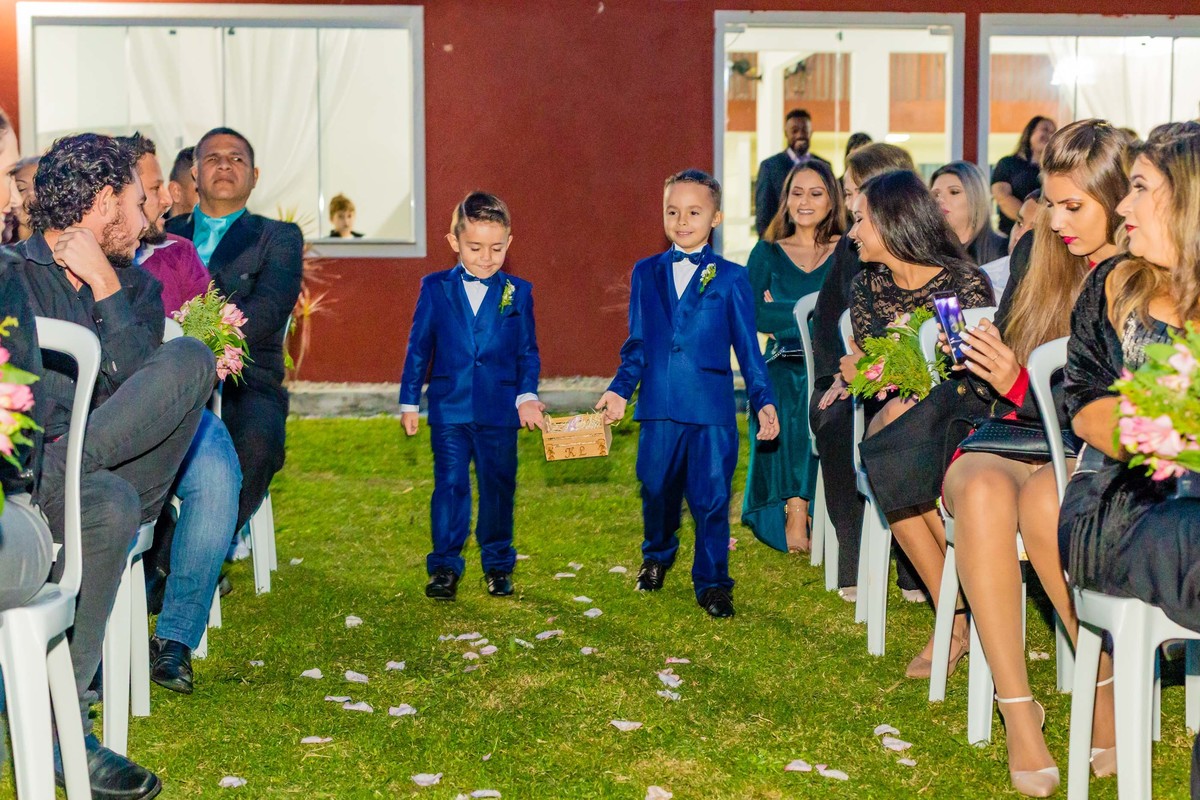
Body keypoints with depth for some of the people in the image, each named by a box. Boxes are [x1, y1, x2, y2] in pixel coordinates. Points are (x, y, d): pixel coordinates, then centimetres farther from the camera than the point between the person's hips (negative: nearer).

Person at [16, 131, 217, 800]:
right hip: (21, 472, -4)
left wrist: (106, 289, -6)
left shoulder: (134, 284, 18)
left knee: (190, 359, -19)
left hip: (115, 464, 4)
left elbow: (140, 386, -1)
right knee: (110, 504, -39)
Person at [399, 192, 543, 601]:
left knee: (498, 487, 7)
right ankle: (444, 567, 8)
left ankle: (498, 565, 20)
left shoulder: (518, 292, 4)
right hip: (449, 409, -1)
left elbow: (528, 351, 7)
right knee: (450, 486, 0)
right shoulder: (435, 289, 3)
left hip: (500, 411, 1)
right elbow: (418, 346, 6)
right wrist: (408, 400, 5)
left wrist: (527, 395, -6)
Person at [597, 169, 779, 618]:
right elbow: (637, 345, 13)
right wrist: (619, 391, 2)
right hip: (659, 407, 3)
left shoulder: (731, 278, 1)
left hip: (712, 410, -2)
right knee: (656, 491, 13)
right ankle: (657, 556, 41)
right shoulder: (646, 274, 9)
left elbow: (748, 348, 3)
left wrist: (763, 401, -4)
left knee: (711, 497, 0)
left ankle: (712, 583, 14)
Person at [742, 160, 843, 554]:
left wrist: (783, 314, -5)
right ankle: (791, 513, -33)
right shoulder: (768, 253, 17)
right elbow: (752, 315, 2)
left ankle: (799, 512, -32)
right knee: (777, 395, -33)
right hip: (783, 366, 1)